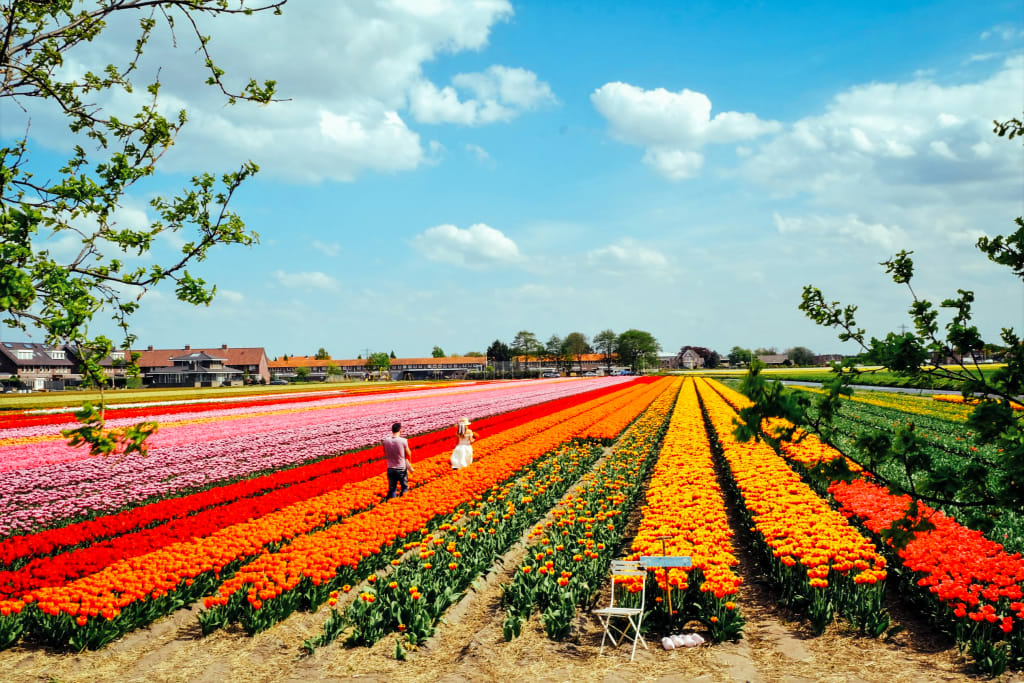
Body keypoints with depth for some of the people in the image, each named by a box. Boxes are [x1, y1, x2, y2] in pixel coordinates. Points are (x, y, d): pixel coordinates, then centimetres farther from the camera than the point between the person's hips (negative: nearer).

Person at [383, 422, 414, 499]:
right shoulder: (403, 441, -15)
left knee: (392, 489, 11)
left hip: (390, 469, 3)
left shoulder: (386, 441, -6)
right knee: (404, 487, 15)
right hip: (401, 468, -3)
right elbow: (408, 454, -4)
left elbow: (385, 454, 5)